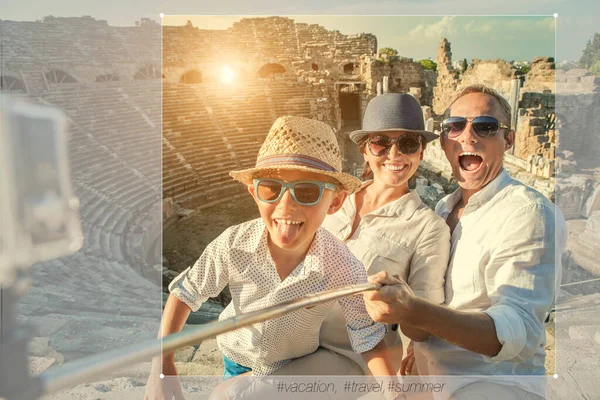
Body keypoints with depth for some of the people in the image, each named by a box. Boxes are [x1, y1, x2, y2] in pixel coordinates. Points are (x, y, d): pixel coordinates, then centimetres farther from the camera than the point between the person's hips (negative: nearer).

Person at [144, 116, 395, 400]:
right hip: (238, 358, 1)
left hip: (297, 365, -1)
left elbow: (369, 339, -18)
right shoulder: (233, 245, -30)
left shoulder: (344, 270, -33)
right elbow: (186, 292, -14)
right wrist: (163, 365, -16)